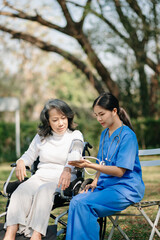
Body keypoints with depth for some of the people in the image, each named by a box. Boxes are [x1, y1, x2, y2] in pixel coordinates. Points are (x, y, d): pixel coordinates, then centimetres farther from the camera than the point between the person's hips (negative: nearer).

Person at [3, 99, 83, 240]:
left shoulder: (76, 136, 7)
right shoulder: (41, 137, 21)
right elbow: (30, 155, 23)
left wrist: (67, 170, -34)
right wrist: (21, 162, -3)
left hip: (62, 179, -3)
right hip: (40, 177, 4)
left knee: (44, 191, -36)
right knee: (21, 191, -28)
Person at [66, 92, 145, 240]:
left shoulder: (127, 135, -11)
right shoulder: (105, 134, 15)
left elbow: (120, 171, -16)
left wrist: (90, 165, -25)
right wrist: (95, 181, 3)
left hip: (126, 188, -7)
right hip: (105, 185, 7)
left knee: (85, 204, -28)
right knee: (76, 201, -22)